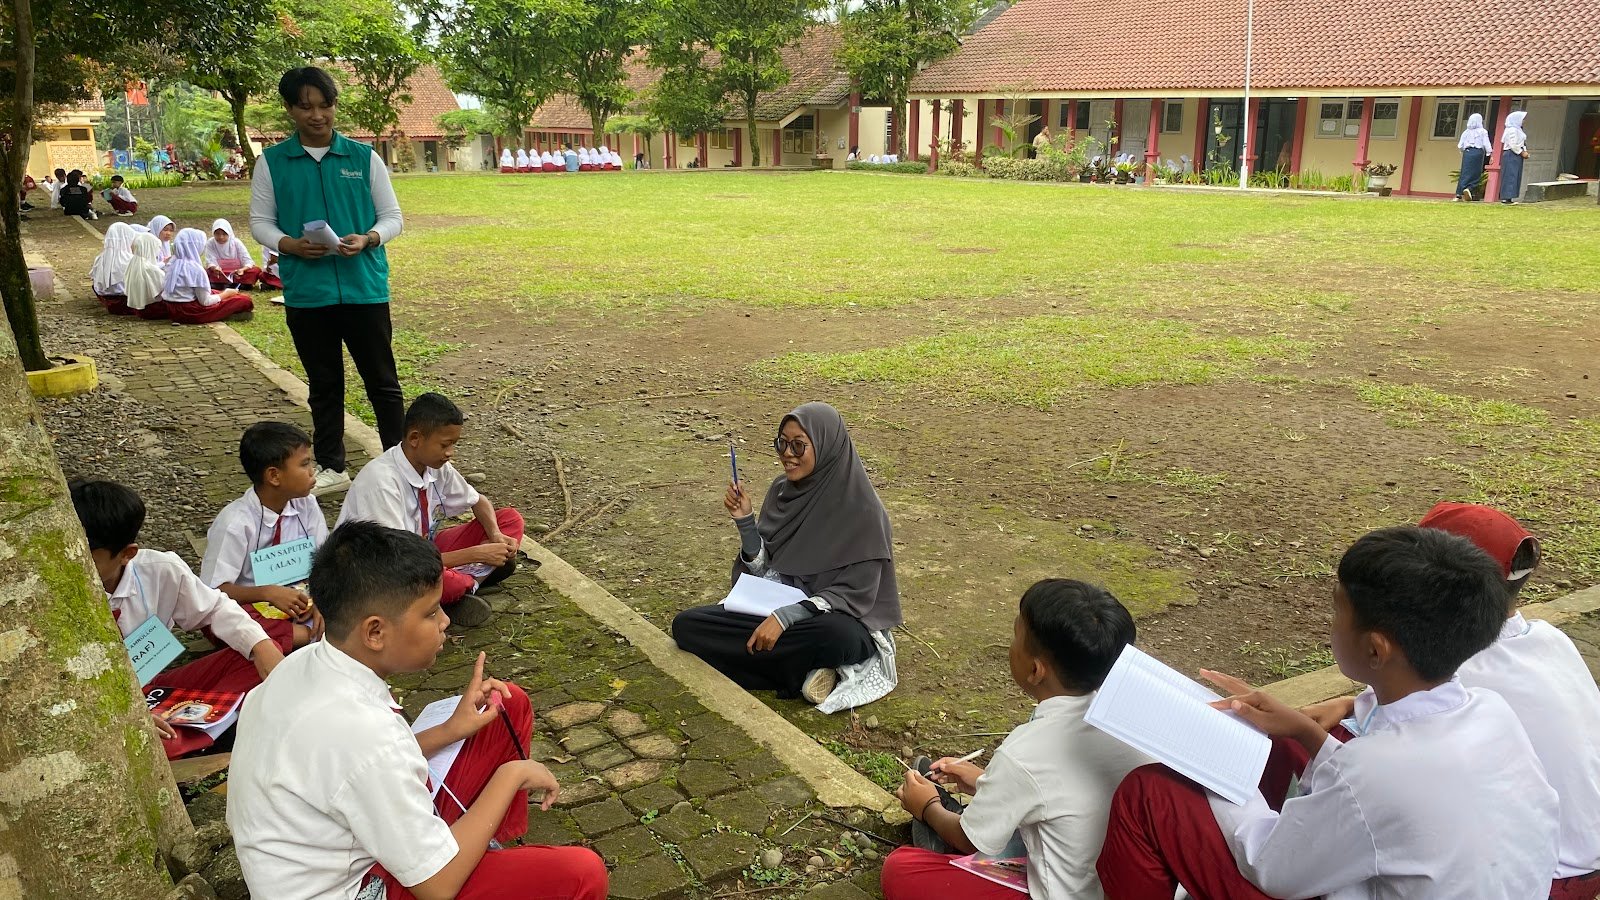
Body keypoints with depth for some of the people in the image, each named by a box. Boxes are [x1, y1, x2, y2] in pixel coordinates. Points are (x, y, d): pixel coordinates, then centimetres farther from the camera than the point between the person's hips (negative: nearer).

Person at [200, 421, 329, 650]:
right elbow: (214, 591, -16)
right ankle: (305, 635, -28)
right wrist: (268, 593, -31)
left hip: (298, 603, 3)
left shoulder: (307, 506, -4)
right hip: (250, 607, -3)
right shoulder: (235, 523, -18)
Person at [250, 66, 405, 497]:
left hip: (365, 287, -1)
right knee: (324, 385, 13)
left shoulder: (364, 157, 2)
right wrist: (290, 244, -14)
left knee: (382, 381, 5)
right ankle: (332, 467, 25)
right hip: (306, 292, 1)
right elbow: (260, 221, 7)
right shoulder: (271, 162, 4)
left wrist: (367, 240, -16)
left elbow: (392, 217, 5)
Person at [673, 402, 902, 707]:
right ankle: (807, 668, -13)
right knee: (686, 626, -13)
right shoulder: (781, 490, 1)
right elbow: (764, 569, 3)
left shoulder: (861, 507, -16)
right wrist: (745, 521, -12)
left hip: (837, 620, -7)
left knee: (837, 636, -42)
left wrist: (786, 617, -27)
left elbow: (857, 592, -18)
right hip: (776, 608, 7)